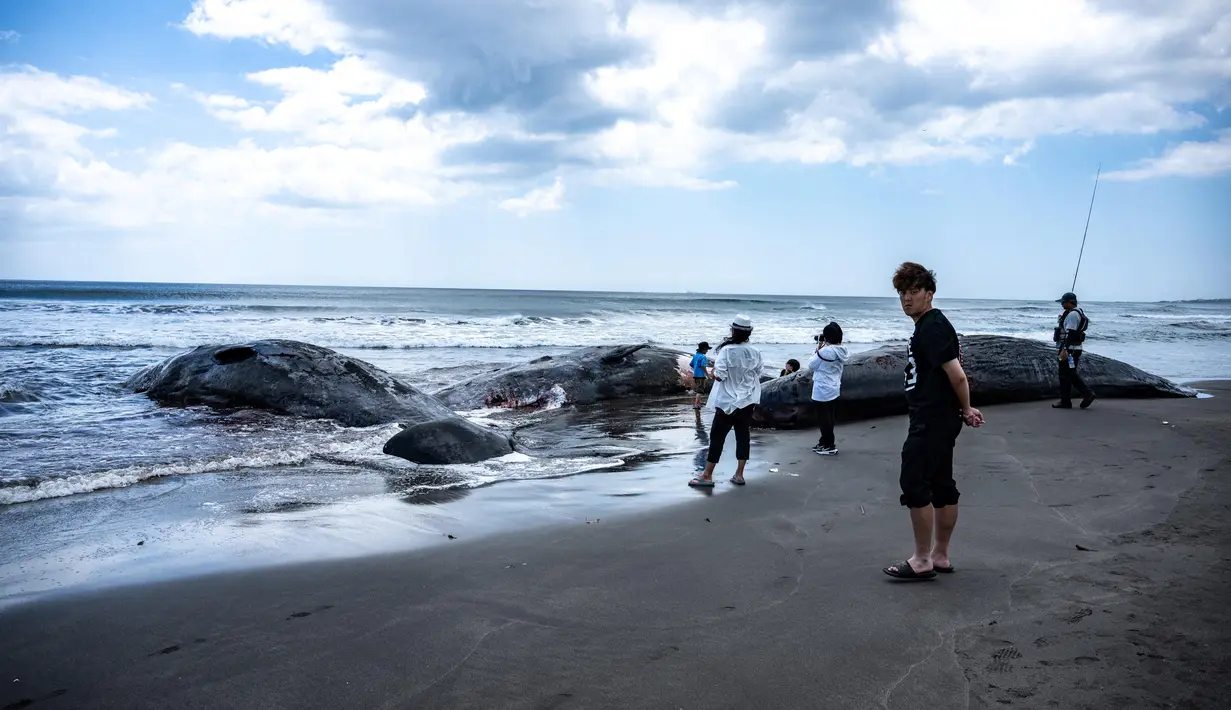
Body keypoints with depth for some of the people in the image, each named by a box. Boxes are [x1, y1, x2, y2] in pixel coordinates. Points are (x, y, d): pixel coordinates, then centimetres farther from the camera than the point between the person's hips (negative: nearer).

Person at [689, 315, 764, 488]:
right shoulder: (755, 353, -2)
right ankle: (739, 474, 14)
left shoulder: (727, 350, -16)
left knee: (717, 436, 2)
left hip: (727, 401, -4)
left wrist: (714, 366, 1)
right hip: (747, 401, 4)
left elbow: (718, 376, -17)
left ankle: (707, 475, 4)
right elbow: (758, 375, 8)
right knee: (743, 436, 10)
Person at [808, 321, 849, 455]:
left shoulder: (825, 351, -23)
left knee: (824, 417, 2)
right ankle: (824, 442, 30)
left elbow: (811, 365, -11)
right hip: (834, 389, 8)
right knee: (828, 416, 18)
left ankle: (830, 446, 7)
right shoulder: (842, 351, 1)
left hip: (822, 391, -8)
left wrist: (818, 348, -3)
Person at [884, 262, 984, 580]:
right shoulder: (930, 325, 16)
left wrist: (965, 410, -7)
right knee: (942, 487, 13)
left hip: (931, 422, -10)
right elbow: (951, 375, 19)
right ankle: (940, 556, 22)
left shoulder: (932, 327, -16)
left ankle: (922, 560, 1)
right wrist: (964, 411, 12)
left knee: (915, 485, -6)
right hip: (938, 420, 10)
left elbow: (956, 375, -21)